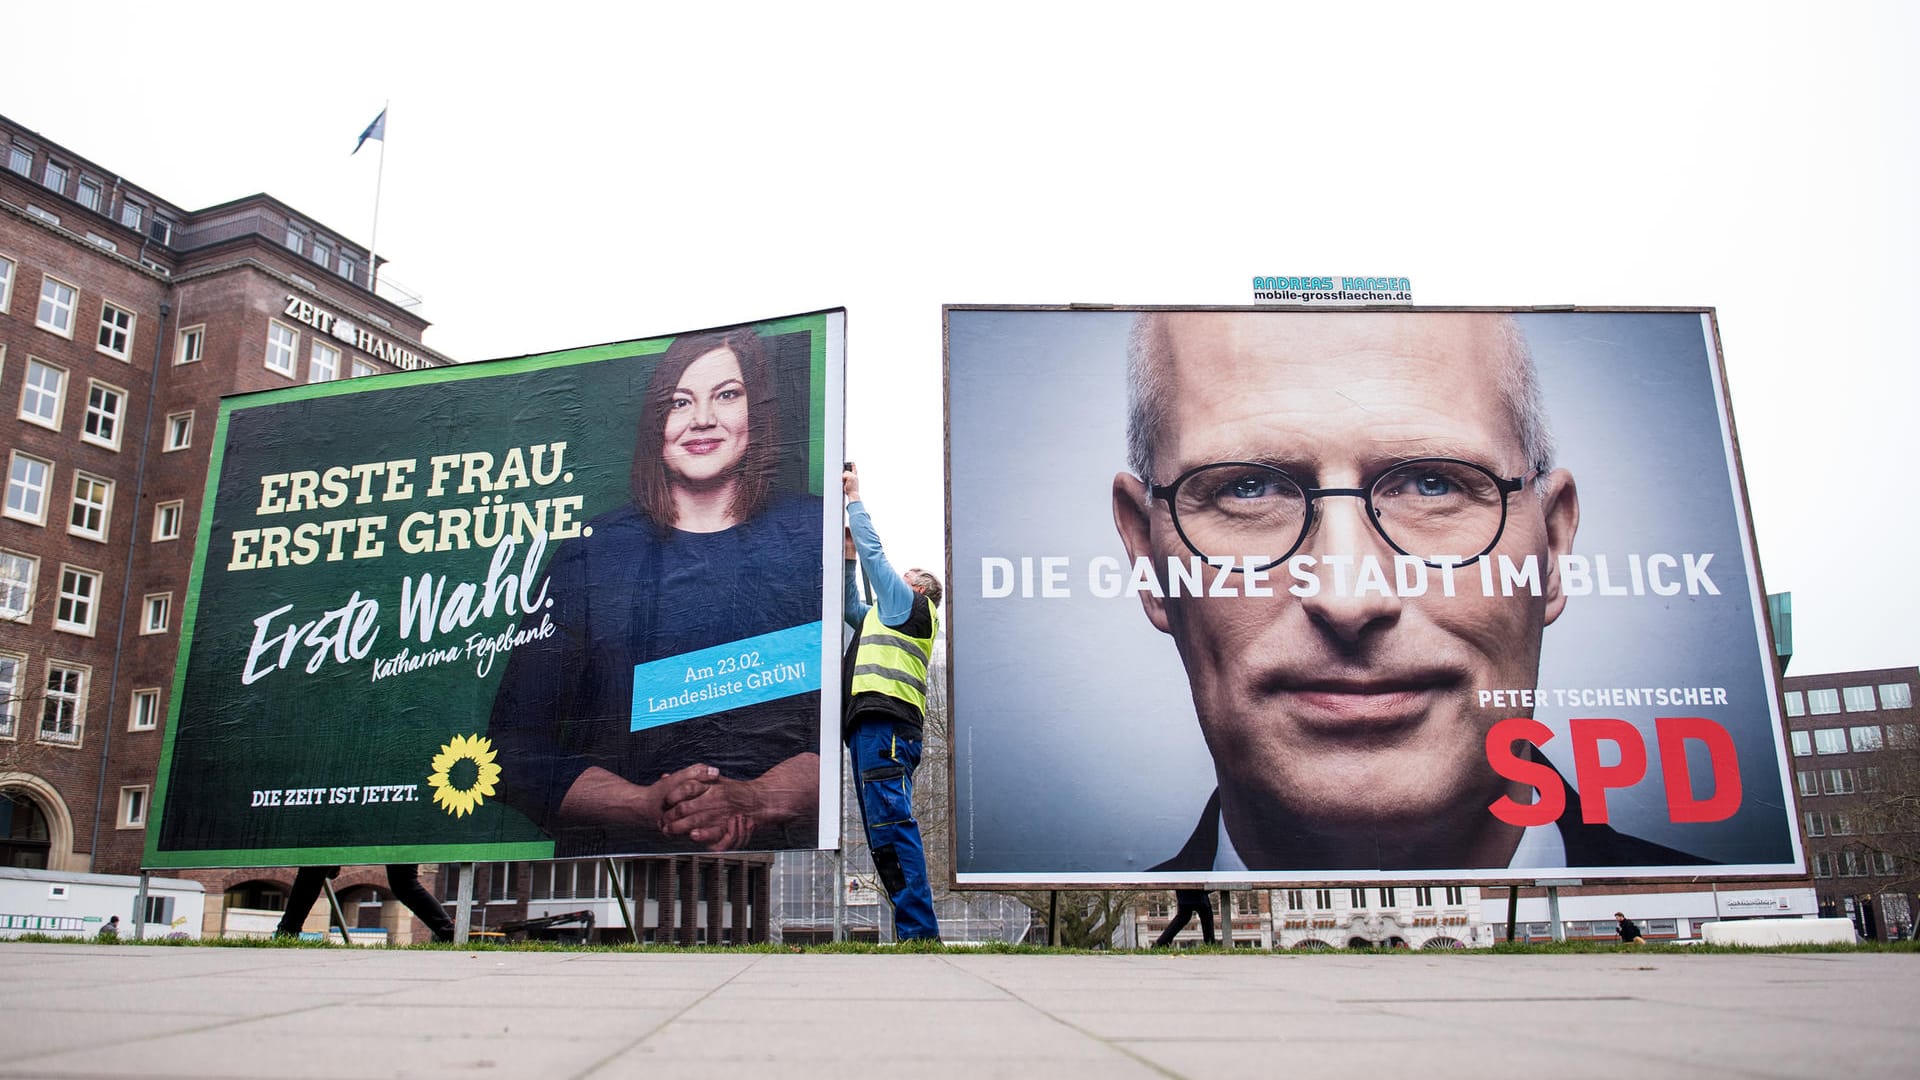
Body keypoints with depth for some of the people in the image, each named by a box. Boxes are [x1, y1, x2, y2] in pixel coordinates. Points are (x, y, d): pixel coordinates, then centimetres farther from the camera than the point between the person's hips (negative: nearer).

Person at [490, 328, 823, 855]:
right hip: (615, 876, 2)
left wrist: (760, 800, -13)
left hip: (787, 853, -1)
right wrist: (649, 806, -9)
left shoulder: (817, 534, 9)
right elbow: (518, 745, 7)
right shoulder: (591, 552, 12)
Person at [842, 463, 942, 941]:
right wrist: (848, 553, 40)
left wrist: (853, 498, 21)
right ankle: (916, 932, -1)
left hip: (886, 723, -9)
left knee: (890, 823, -19)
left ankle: (918, 932, -25)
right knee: (884, 831, 3)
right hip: (870, 727, 9)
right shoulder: (882, 616, 34)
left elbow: (874, 551, 11)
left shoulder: (910, 603, 11)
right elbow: (850, 605, 45)